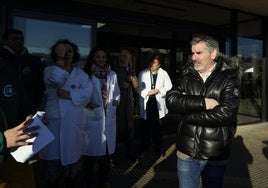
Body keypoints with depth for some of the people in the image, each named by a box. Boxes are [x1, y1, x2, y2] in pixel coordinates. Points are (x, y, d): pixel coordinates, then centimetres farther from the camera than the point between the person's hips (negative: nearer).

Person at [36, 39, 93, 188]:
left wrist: (68, 94, -14)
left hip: (73, 123, 2)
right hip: (54, 121, -2)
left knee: (71, 156, 11)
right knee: (52, 158, -1)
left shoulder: (81, 73, 9)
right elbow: (56, 80, -20)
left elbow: (88, 93, -7)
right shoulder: (50, 70, 5)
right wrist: (59, 59, -13)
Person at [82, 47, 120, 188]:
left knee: (106, 148, 12)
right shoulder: (86, 74, -4)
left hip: (108, 117, 4)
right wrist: (87, 103, -17)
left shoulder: (112, 74, 10)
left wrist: (116, 101, -1)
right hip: (92, 117, -4)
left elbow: (116, 93, 17)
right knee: (92, 149, 5)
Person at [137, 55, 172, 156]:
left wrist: (158, 90, -14)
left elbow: (169, 87, 0)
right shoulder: (143, 73, 1)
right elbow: (139, 87, -4)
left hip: (158, 103, 0)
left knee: (157, 126, 10)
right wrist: (148, 92, -17)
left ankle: (158, 147, 27)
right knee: (145, 126, 10)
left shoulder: (164, 74, 2)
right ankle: (145, 145, 29)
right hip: (146, 103, 0)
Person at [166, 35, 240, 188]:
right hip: (186, 153, 2)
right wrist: (202, 102, -22)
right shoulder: (187, 76, 3)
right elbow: (171, 101, -11)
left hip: (216, 156, -2)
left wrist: (187, 113, -14)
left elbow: (226, 112, -20)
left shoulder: (229, 77, -6)